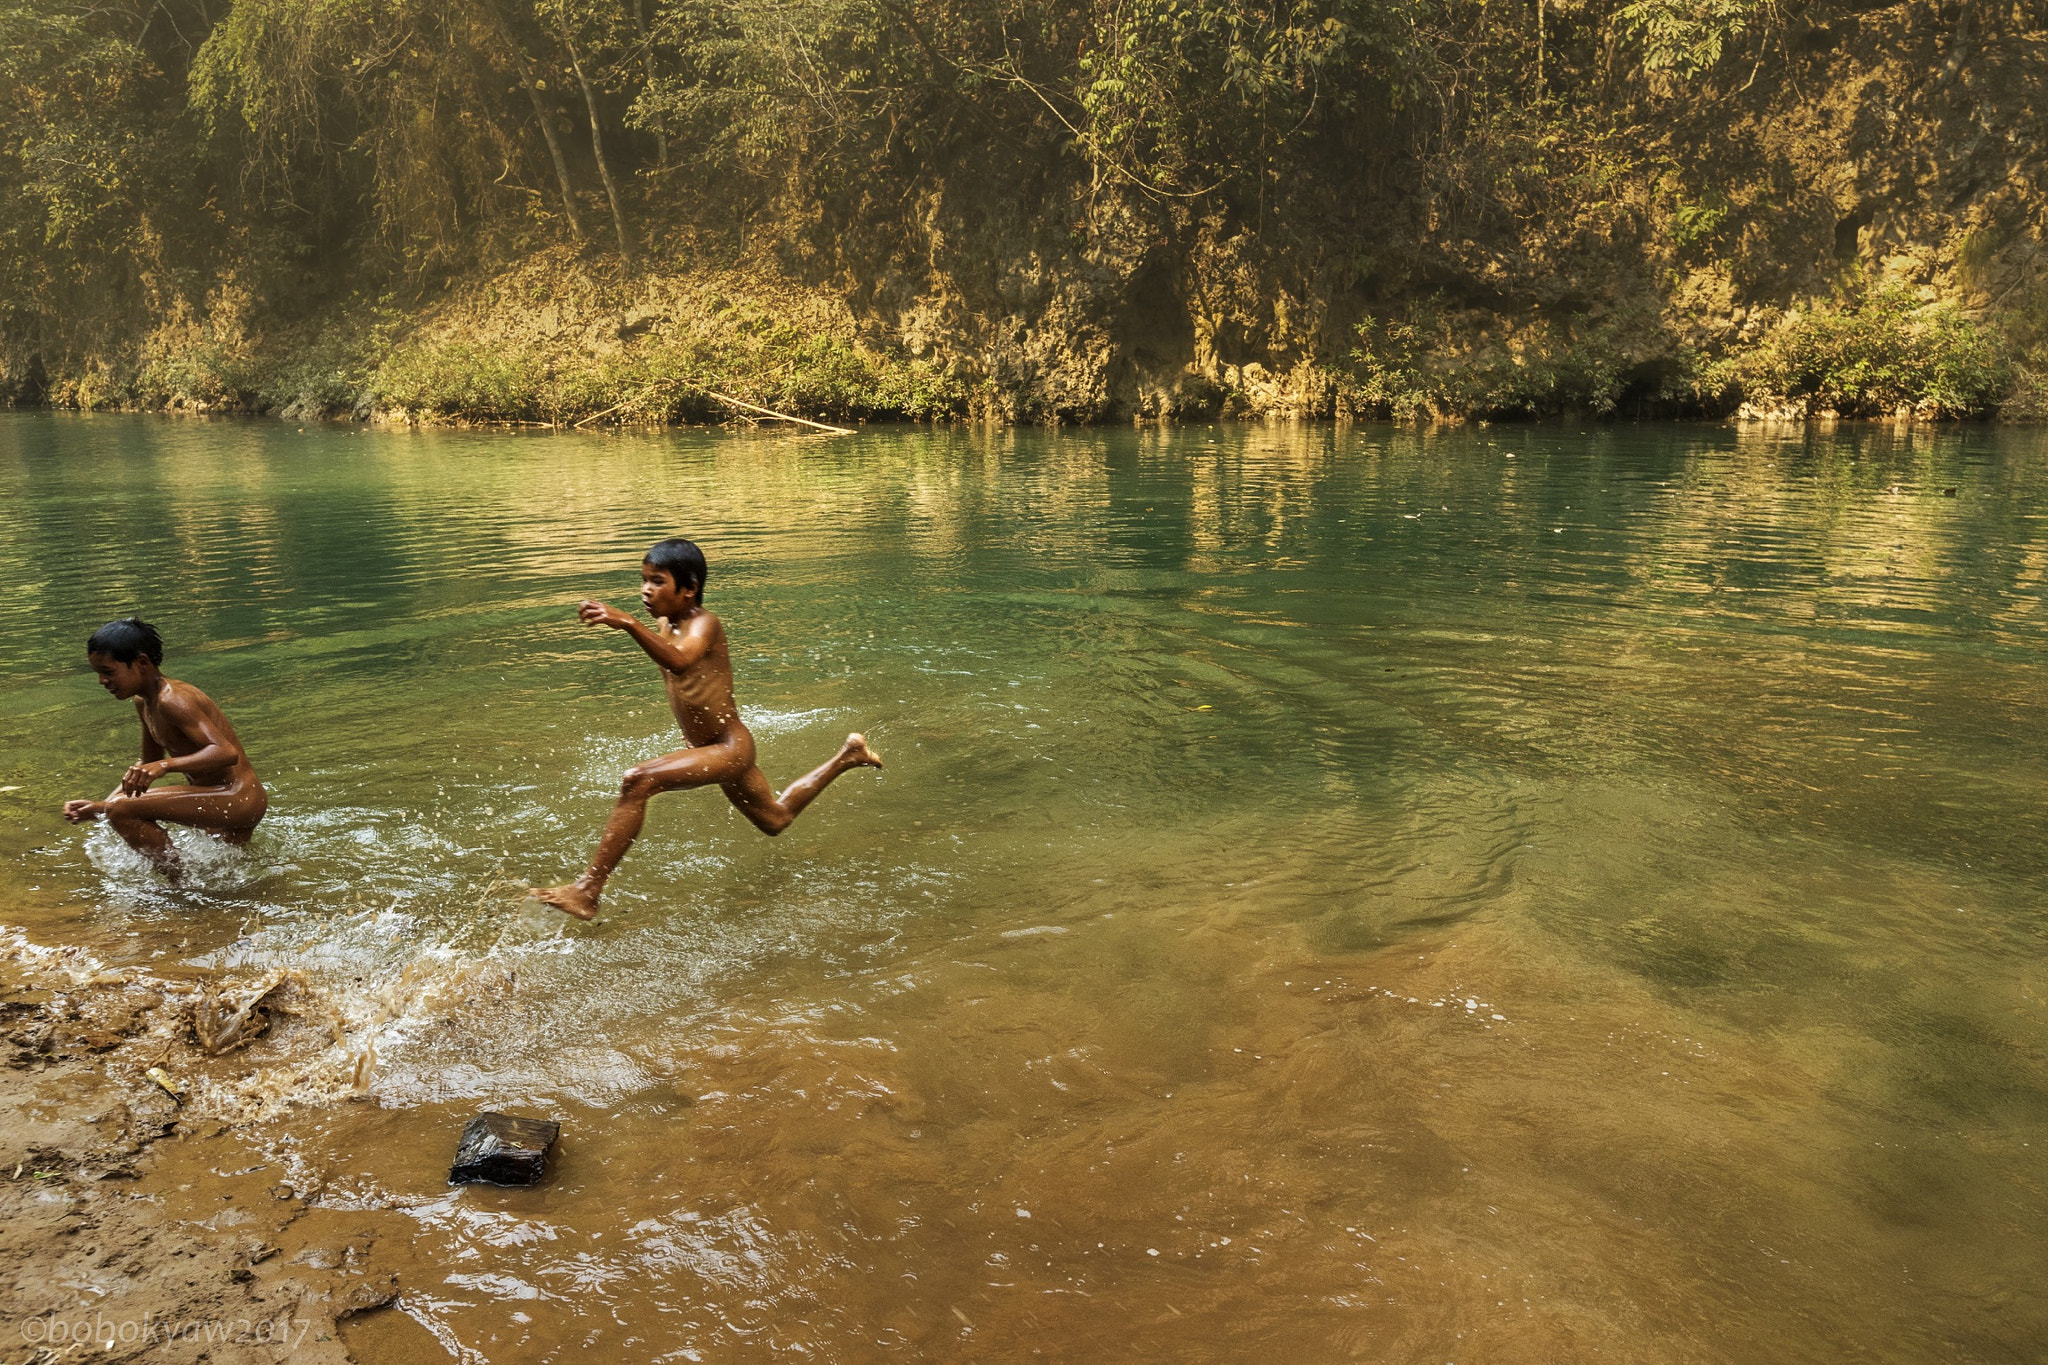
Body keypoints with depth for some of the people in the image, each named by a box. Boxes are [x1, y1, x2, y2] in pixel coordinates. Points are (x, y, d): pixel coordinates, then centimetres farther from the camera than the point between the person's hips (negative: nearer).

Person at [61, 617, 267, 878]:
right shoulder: (144, 703, 9)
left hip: (239, 800, -10)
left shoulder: (171, 701, -22)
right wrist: (100, 807, 8)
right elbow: (147, 767, 19)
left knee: (122, 811, -22)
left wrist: (165, 766, -46)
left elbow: (227, 752, -33)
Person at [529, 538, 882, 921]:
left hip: (730, 748, -10)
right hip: (717, 749, 10)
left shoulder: (703, 624, -20)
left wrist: (627, 623, -56)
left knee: (637, 781, -28)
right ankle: (848, 755, 45)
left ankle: (587, 892, -24)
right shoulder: (665, 626, 4)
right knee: (775, 820, 29)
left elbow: (679, 661, -46)